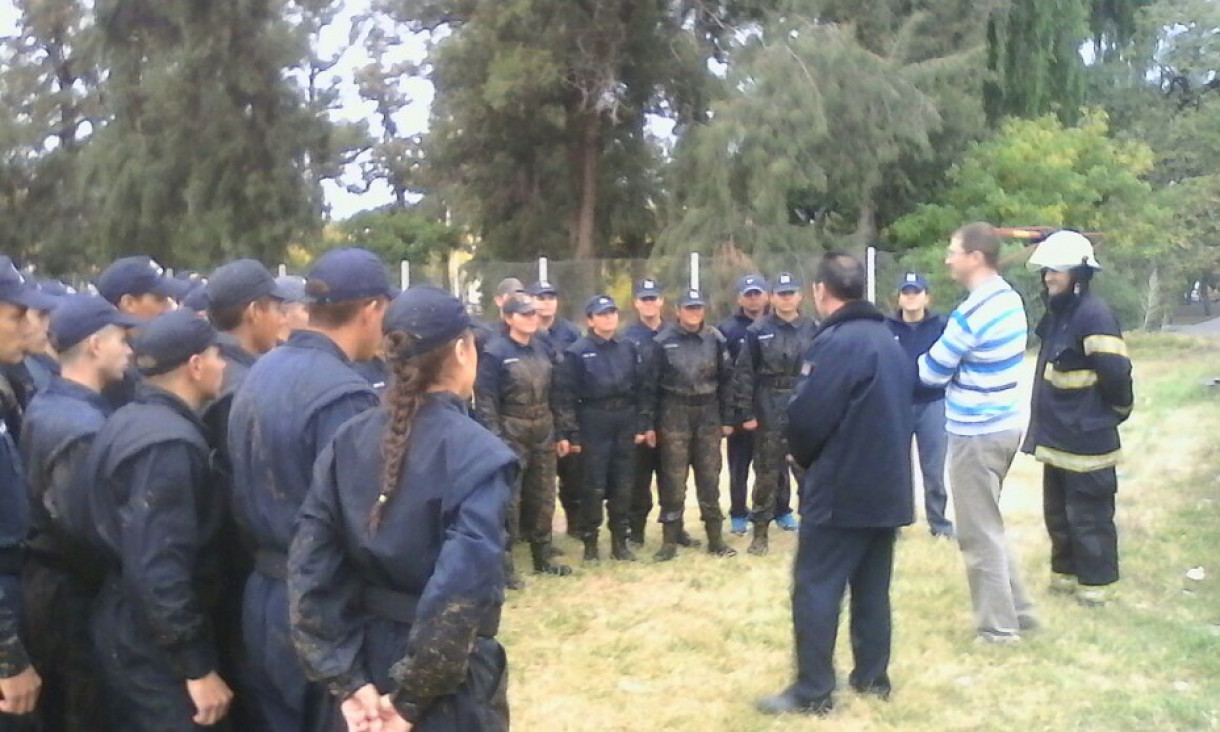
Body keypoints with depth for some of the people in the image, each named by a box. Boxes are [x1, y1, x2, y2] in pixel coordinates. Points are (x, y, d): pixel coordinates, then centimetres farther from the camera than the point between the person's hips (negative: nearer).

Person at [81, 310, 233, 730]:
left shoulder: (127, 421, 7)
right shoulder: (170, 442, -23)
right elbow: (158, 568, -27)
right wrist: (198, 668, -22)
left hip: (127, 628, 9)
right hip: (156, 645, -9)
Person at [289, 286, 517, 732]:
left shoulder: (348, 442, -3)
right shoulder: (476, 454, -18)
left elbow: (308, 569, -7)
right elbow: (460, 593, -27)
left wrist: (347, 680, -6)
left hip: (370, 664, 5)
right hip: (448, 687, -5)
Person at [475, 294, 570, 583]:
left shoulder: (541, 348, 10)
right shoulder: (495, 353, -10)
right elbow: (485, 401, -13)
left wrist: (558, 431, 12)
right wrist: (495, 439, -19)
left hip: (543, 434, 6)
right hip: (511, 436, -6)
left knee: (543, 498, 13)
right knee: (509, 500, -4)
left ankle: (542, 558, 26)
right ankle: (504, 563, 6)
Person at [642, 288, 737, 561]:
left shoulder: (716, 340, 2)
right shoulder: (663, 342, -4)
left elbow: (726, 380, 6)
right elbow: (650, 384, -3)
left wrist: (727, 419, 4)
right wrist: (648, 424, -5)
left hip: (708, 415, 2)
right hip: (674, 416, -2)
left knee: (709, 478, 7)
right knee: (673, 479, 1)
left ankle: (715, 538, 17)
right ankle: (670, 540, 9)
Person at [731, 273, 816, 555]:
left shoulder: (812, 329, 4)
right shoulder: (757, 331, -1)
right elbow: (743, 373, -3)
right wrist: (745, 413, -7)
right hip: (769, 410, -1)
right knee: (767, 472, 3)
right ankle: (760, 531, 11)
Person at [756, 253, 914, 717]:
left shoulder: (836, 342, -17)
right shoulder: (888, 340, 12)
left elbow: (807, 417, -20)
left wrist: (803, 457, 2)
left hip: (840, 489, -9)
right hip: (886, 486, 9)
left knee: (816, 588, -2)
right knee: (872, 588, 16)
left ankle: (813, 692, 2)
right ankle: (872, 677, 24)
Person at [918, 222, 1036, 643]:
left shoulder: (970, 313, -21)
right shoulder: (1010, 298, 6)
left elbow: (931, 373, -11)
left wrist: (906, 359, 8)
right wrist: (957, 367, 2)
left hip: (976, 433, -9)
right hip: (1005, 423, 9)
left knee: (979, 534, 3)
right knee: (989, 527, 21)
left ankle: (999, 626, 12)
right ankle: (1017, 611, 27)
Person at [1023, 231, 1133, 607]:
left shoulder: (1093, 315, -19)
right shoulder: (1057, 313, 11)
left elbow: (1115, 372, -22)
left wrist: (1117, 410, -5)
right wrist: (1046, 427, 16)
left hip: (1086, 439, -9)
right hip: (1057, 436, 10)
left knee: (1089, 516, 2)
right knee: (1058, 512, 19)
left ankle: (1097, 582, 15)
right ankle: (1066, 572, 33)